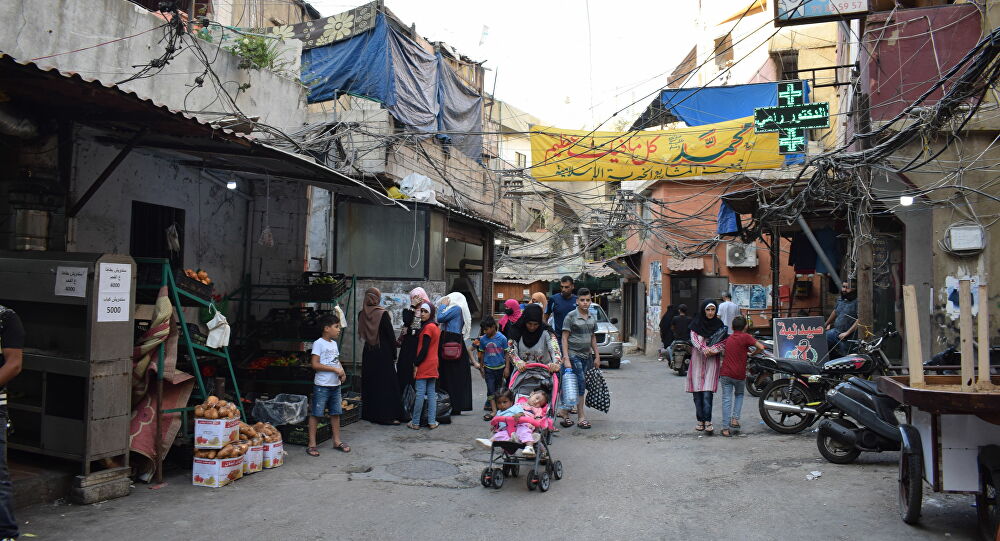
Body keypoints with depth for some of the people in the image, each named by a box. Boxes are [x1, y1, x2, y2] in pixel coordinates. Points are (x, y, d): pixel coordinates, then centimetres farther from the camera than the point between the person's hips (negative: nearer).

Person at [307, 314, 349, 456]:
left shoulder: (334, 343, 13)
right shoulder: (319, 343, -11)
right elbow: (315, 364, -17)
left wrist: (342, 371, 2)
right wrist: (335, 369, -19)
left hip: (335, 385, 8)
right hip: (322, 386, -7)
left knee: (335, 413, 13)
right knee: (316, 414, -1)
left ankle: (337, 441, 23)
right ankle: (311, 444, 5)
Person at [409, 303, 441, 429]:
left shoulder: (427, 327, -13)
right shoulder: (436, 327, 14)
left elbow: (424, 349, -18)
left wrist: (416, 364, -12)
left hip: (424, 366, -9)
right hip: (433, 365, 9)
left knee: (420, 393, -4)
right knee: (432, 393, 8)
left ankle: (415, 423, 1)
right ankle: (432, 422, 8)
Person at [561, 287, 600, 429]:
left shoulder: (592, 317, 11)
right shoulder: (571, 316, -8)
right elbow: (565, 338, -10)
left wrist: (597, 356, 13)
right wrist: (566, 359, -16)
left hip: (586, 356, 7)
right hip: (574, 354, -6)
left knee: (580, 385, 8)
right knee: (581, 383, -11)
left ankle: (566, 413, 17)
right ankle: (581, 416, -4)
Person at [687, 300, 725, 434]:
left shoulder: (719, 324, 6)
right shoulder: (696, 323, 6)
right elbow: (694, 339, -6)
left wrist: (712, 350, -16)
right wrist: (704, 349, -22)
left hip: (712, 360, -1)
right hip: (697, 359, 1)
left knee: (707, 392, -12)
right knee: (697, 392, 0)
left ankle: (708, 421, -11)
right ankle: (700, 420, 9)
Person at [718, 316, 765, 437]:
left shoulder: (728, 338, 10)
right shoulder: (745, 337, -5)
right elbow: (761, 347, -12)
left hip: (725, 374, 2)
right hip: (739, 375, -2)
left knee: (726, 399, 2)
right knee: (739, 395, 23)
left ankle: (726, 427, -4)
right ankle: (735, 419, 8)